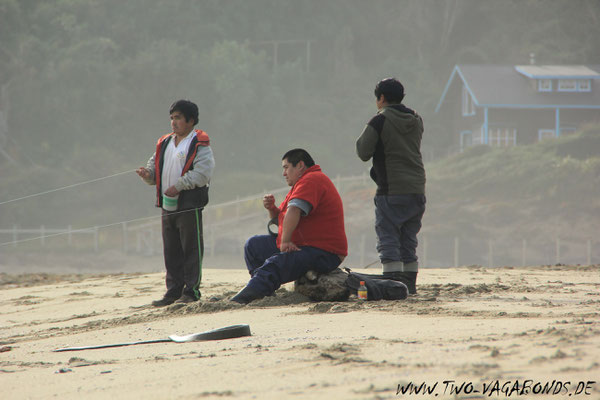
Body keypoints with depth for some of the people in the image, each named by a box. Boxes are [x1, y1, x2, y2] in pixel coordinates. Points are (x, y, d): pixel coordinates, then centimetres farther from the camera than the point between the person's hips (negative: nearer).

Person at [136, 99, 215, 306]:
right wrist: (148, 174, -4)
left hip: (189, 205, -7)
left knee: (191, 249, -3)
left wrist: (178, 186, -22)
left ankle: (191, 291, 1)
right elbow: (155, 167, 19)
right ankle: (174, 291, 15)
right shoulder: (164, 144, 18)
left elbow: (202, 173, -17)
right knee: (171, 251, 10)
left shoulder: (199, 145, -6)